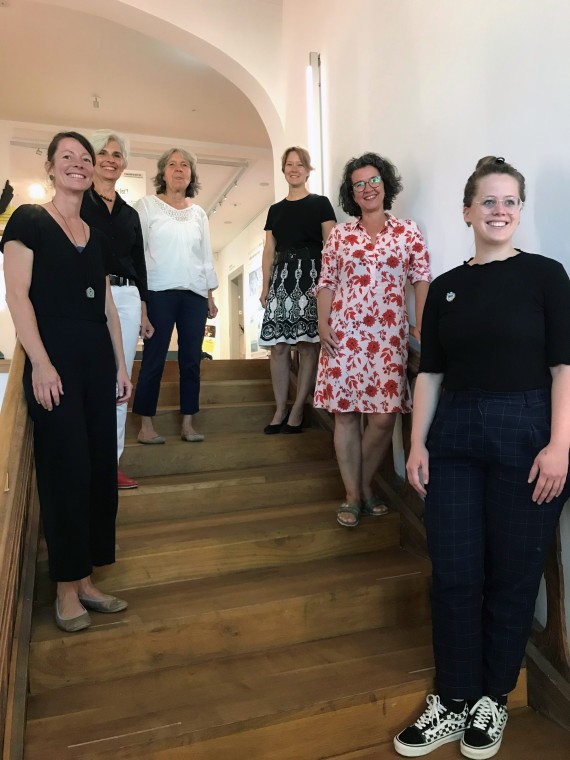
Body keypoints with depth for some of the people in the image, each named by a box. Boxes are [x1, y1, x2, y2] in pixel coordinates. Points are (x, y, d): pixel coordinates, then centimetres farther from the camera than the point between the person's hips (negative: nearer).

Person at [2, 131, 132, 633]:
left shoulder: (96, 236, 17)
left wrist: (121, 366, 12)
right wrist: (40, 364, -17)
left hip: (97, 358, 6)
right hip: (54, 358, -6)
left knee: (101, 467, 6)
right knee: (65, 470, -3)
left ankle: (85, 578, 20)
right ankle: (66, 586, 13)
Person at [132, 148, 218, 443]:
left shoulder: (199, 213, 16)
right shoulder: (147, 205, 5)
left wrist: (210, 295, 12)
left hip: (195, 294, 4)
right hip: (159, 292, -3)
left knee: (191, 360, 2)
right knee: (154, 360, -4)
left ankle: (187, 424, 9)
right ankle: (146, 425, 4)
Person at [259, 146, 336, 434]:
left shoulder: (320, 204, 7)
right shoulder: (275, 210, 19)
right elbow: (269, 251, 17)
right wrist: (265, 286, 9)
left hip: (310, 277, -4)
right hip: (281, 276, 4)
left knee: (307, 344, -6)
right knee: (278, 346, -1)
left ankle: (297, 410, 2)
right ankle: (280, 409, 8)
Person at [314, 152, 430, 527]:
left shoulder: (408, 232, 8)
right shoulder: (340, 235, 11)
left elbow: (422, 280, 3)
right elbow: (326, 282, 9)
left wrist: (422, 327, -8)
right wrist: (323, 325, -3)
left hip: (389, 335, 0)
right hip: (344, 333, 1)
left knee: (384, 416, -3)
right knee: (345, 412, 1)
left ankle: (365, 484, 23)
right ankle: (353, 496, 15)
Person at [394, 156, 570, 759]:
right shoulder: (446, 288, 10)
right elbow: (429, 372, 9)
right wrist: (417, 443, 2)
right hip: (454, 437, 3)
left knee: (512, 577, 8)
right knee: (453, 575, 7)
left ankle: (491, 700, 30)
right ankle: (452, 703, 25)